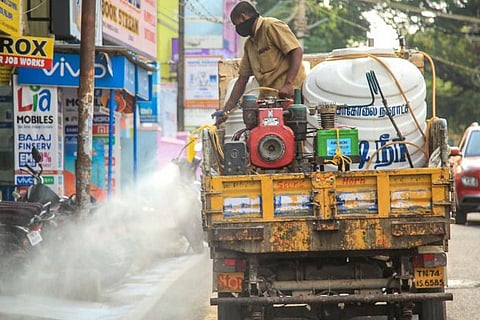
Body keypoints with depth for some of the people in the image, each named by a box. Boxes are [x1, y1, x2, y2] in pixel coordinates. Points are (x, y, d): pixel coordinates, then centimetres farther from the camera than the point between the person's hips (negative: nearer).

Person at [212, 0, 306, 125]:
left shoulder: (271, 26, -4)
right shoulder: (249, 44, 22)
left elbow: (297, 51, -14)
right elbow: (242, 79, 23)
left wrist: (288, 84, -22)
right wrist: (226, 110, 17)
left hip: (289, 93, -8)